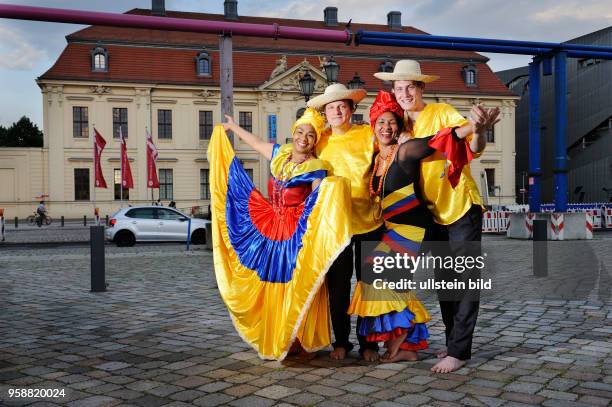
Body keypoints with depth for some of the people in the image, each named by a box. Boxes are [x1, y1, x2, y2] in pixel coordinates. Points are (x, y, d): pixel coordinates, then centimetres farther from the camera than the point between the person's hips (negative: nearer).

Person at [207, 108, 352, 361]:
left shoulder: (315, 168, -9)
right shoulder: (280, 154, 8)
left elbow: (321, 199, -23)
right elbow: (256, 143, 26)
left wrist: (334, 187, -46)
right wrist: (232, 127, 40)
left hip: (297, 235, -6)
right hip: (270, 229, 6)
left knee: (294, 286, -3)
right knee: (272, 285, 11)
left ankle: (295, 340, 9)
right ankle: (274, 341, 22)